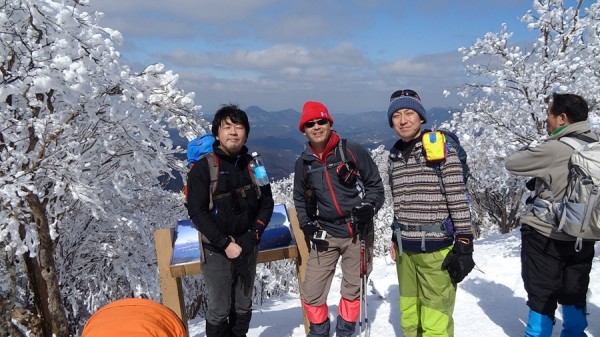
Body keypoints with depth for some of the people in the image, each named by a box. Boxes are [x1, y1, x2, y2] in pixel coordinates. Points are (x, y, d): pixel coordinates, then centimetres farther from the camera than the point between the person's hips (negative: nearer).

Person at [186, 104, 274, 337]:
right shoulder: (203, 168, -9)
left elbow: (266, 204, 5)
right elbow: (197, 212, -13)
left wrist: (252, 237, -8)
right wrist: (225, 244, -17)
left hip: (248, 248, 4)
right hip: (216, 251, -3)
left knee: (243, 306, 17)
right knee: (219, 311, 5)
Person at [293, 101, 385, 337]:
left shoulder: (352, 151, -7)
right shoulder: (303, 163, 4)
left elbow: (375, 185, 0)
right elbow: (301, 198, 18)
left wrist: (368, 207, -17)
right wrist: (306, 223, 2)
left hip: (358, 232, -2)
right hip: (326, 235, 2)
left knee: (353, 287, 10)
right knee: (311, 292, -1)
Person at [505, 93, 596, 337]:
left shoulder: (554, 149, -21)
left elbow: (512, 164, -11)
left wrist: (529, 150, 7)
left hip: (545, 236, -6)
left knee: (542, 295, 8)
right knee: (574, 294, 21)